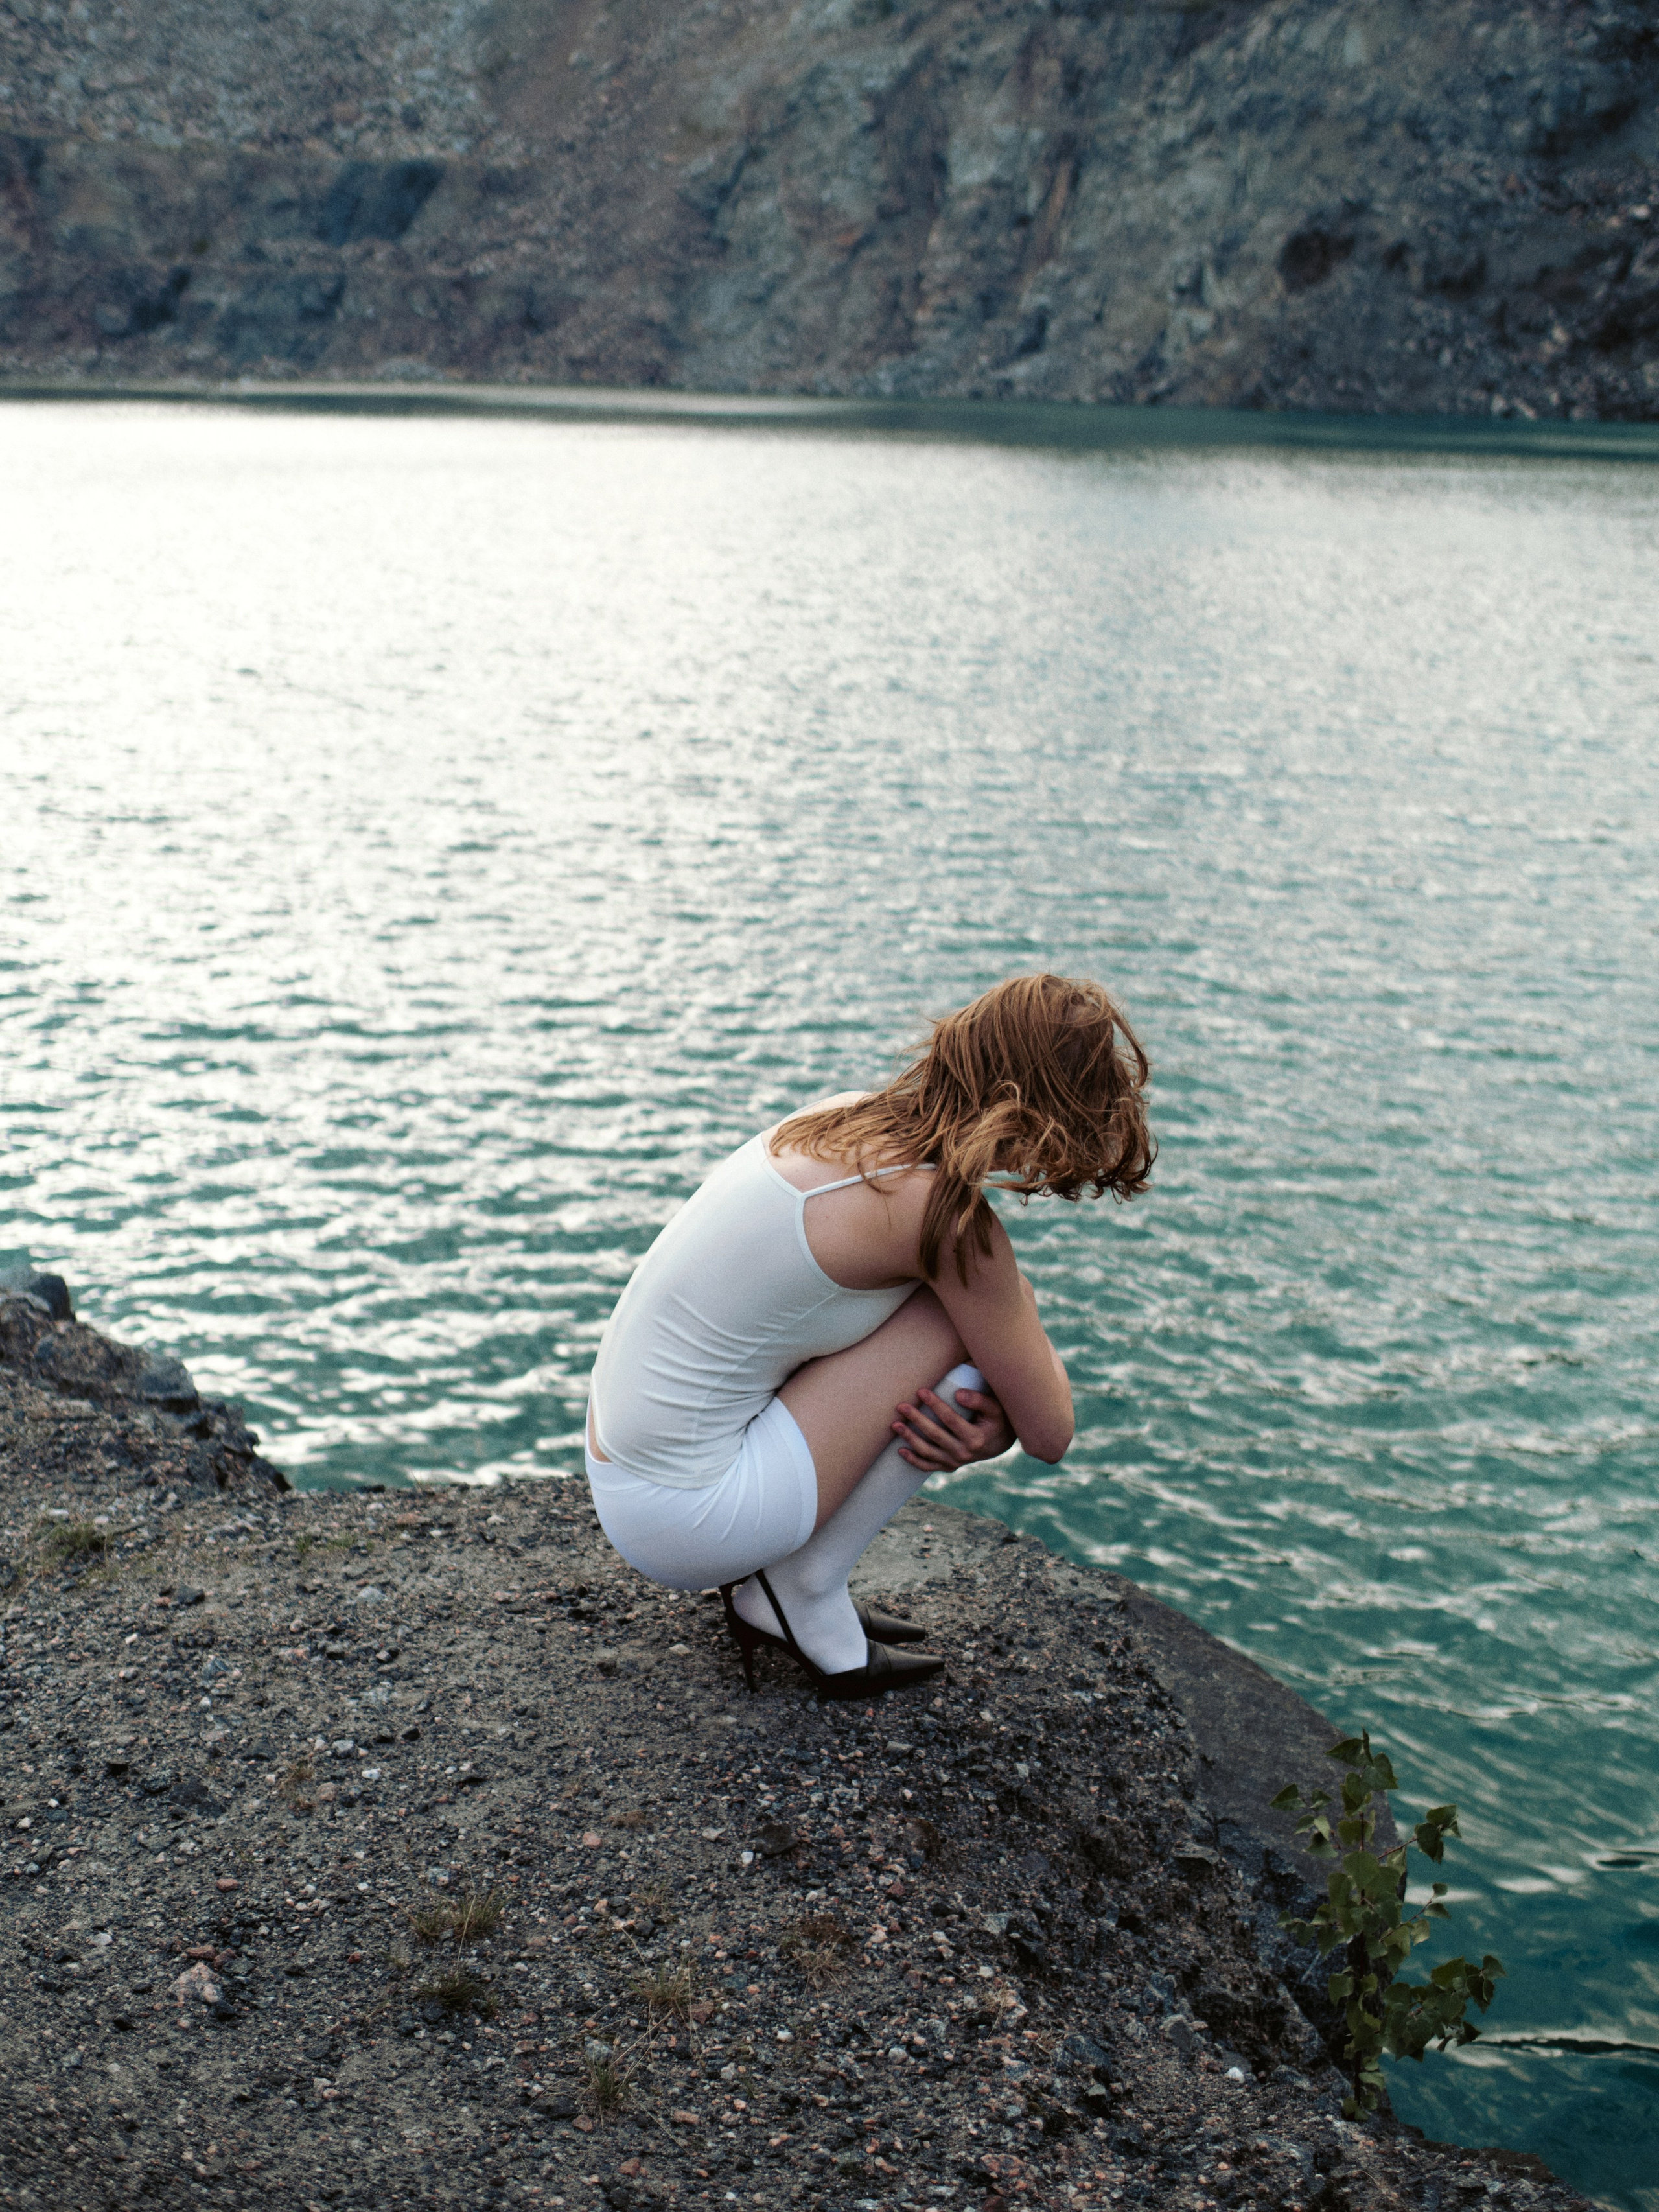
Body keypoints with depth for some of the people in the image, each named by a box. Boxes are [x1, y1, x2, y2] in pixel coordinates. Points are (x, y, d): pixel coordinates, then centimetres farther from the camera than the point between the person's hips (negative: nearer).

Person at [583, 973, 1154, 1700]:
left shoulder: (852, 1118, 4)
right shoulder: (945, 1212, -20)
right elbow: (1050, 1434, -9)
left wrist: (992, 1420, -3)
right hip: (682, 1523, -8)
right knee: (970, 1329, -11)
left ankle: (770, 1587, 12)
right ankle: (805, 1592, 1)